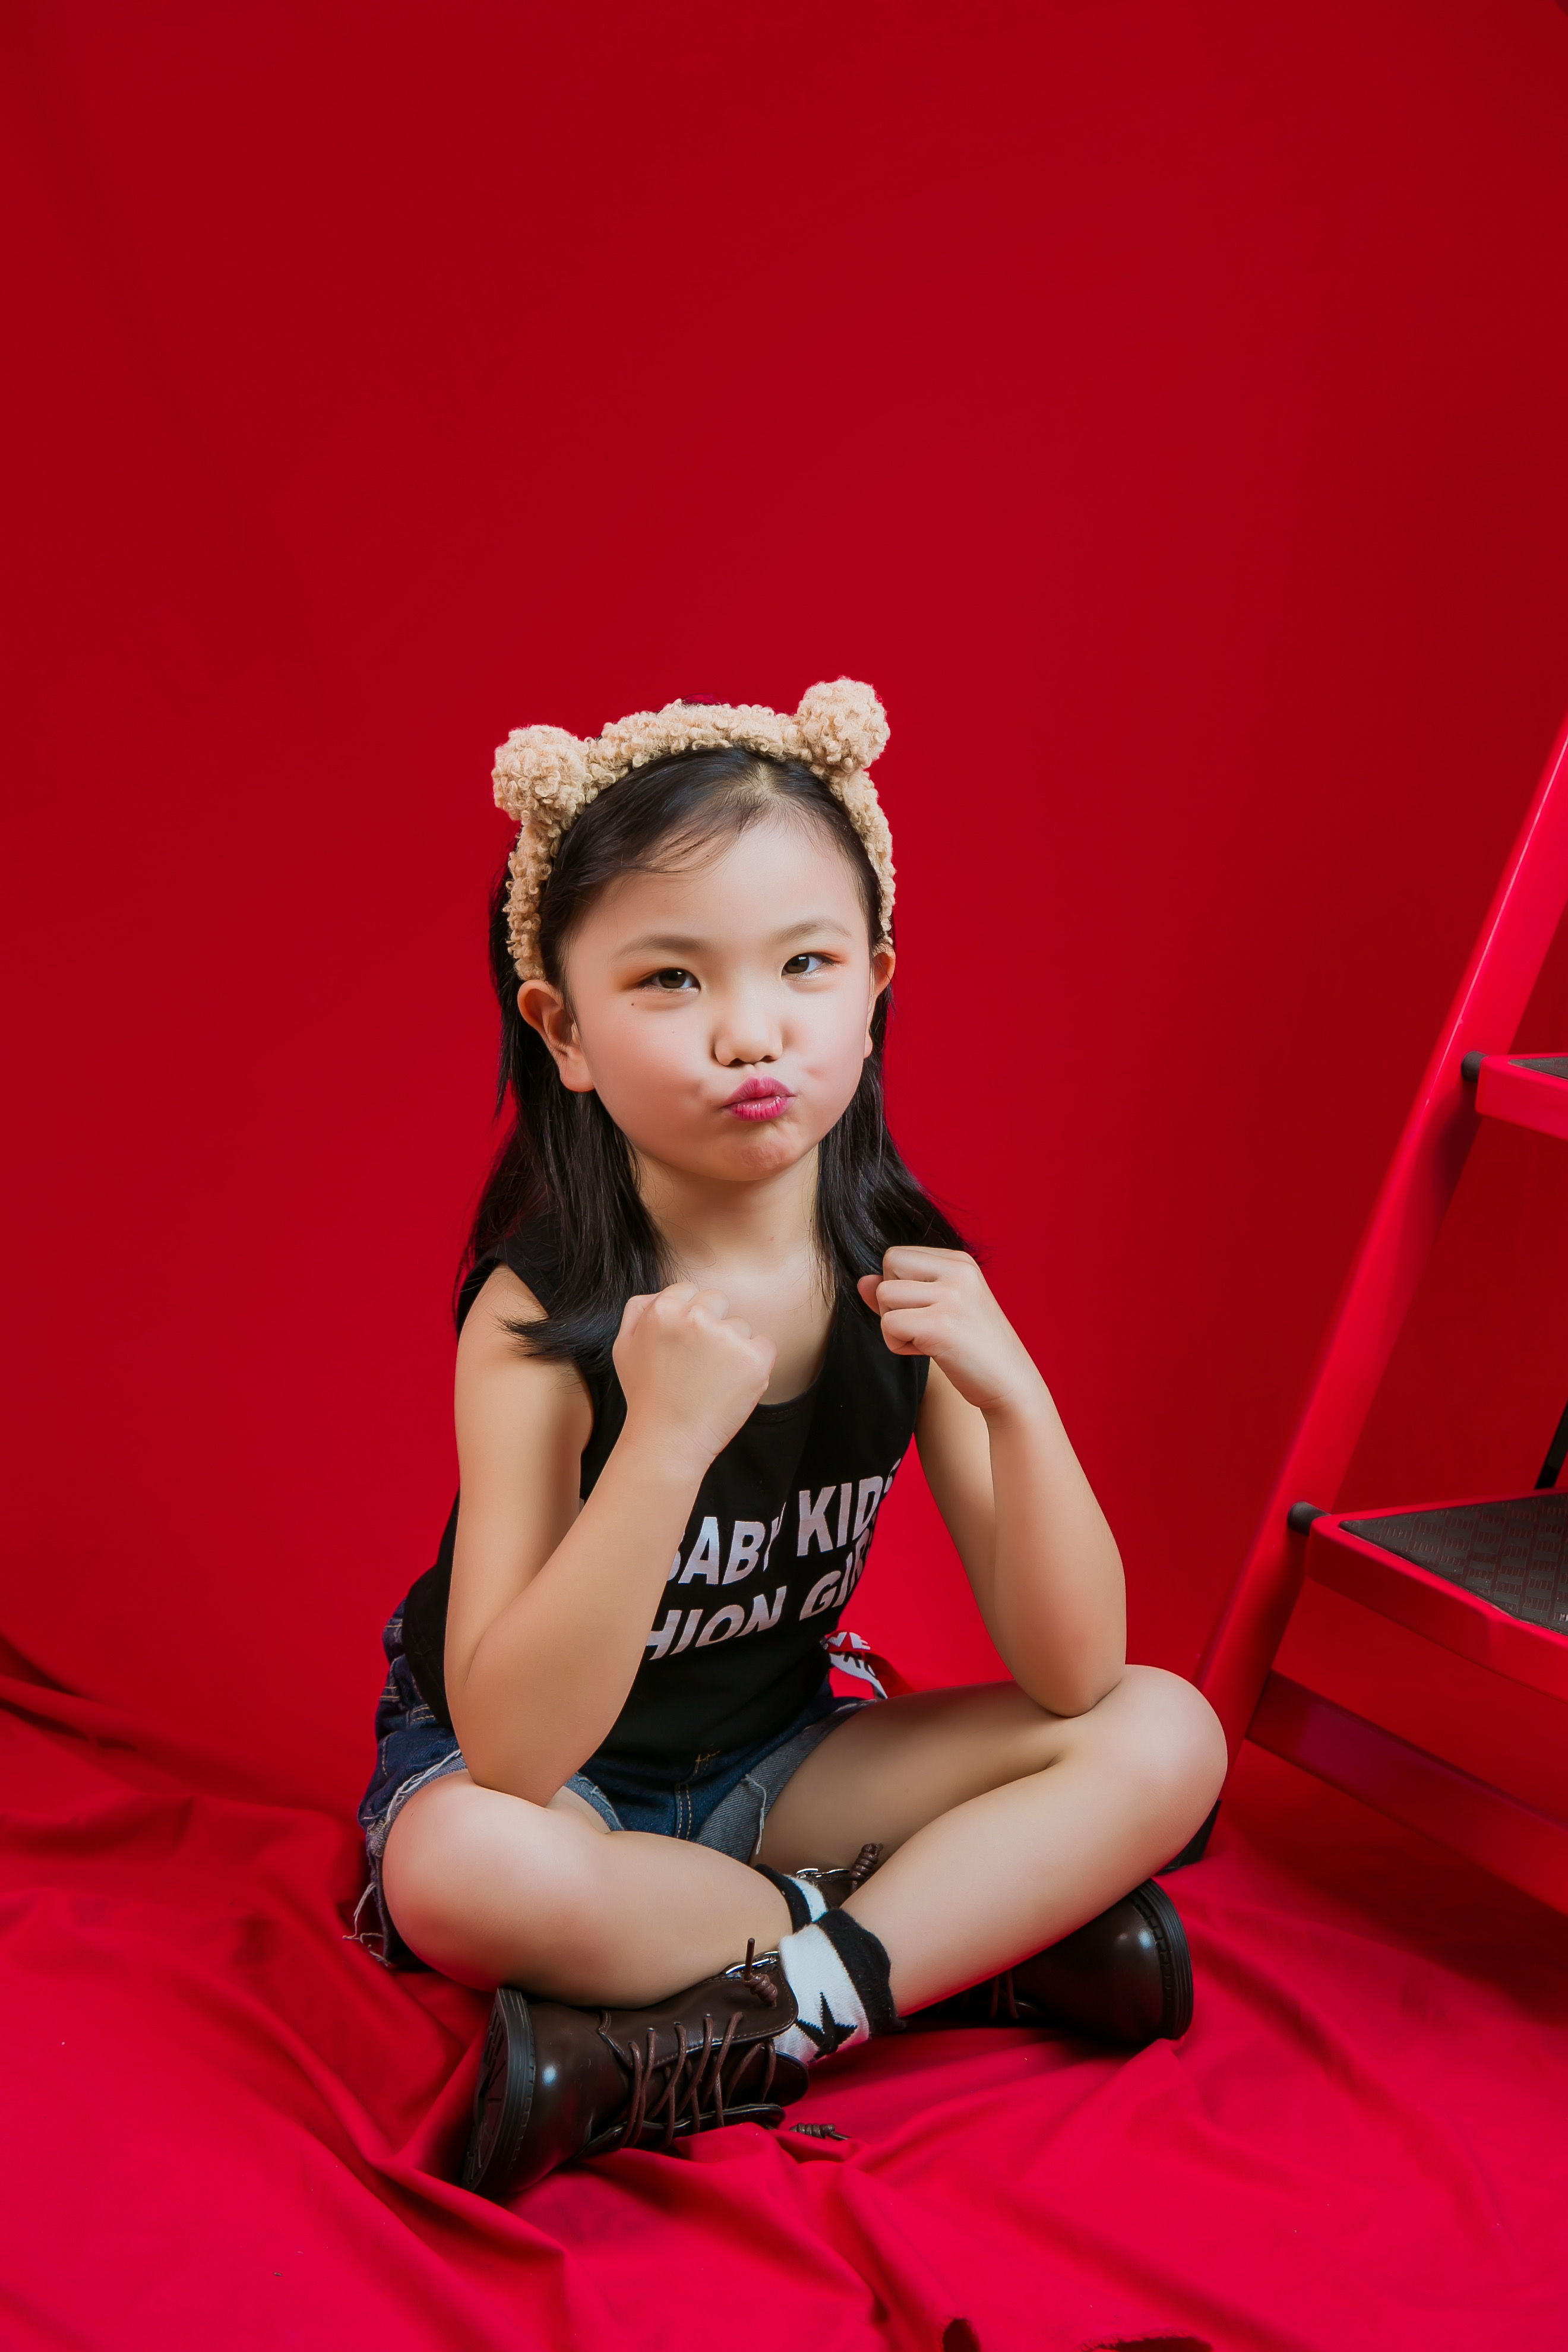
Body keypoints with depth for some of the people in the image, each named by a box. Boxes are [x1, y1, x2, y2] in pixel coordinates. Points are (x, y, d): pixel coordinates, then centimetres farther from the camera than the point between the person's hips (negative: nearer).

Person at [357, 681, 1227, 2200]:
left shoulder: (907, 1274, -12)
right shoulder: (542, 1316, -24)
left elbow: (1072, 1677, -13)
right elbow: (514, 1757, -31)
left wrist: (1013, 1399, -29)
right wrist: (666, 1438, -41)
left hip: (772, 1761, 4)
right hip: (545, 1778, -4)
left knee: (1168, 1740, -12)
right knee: (459, 1871, -37)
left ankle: (706, 2052, -21)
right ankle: (979, 1934, -17)